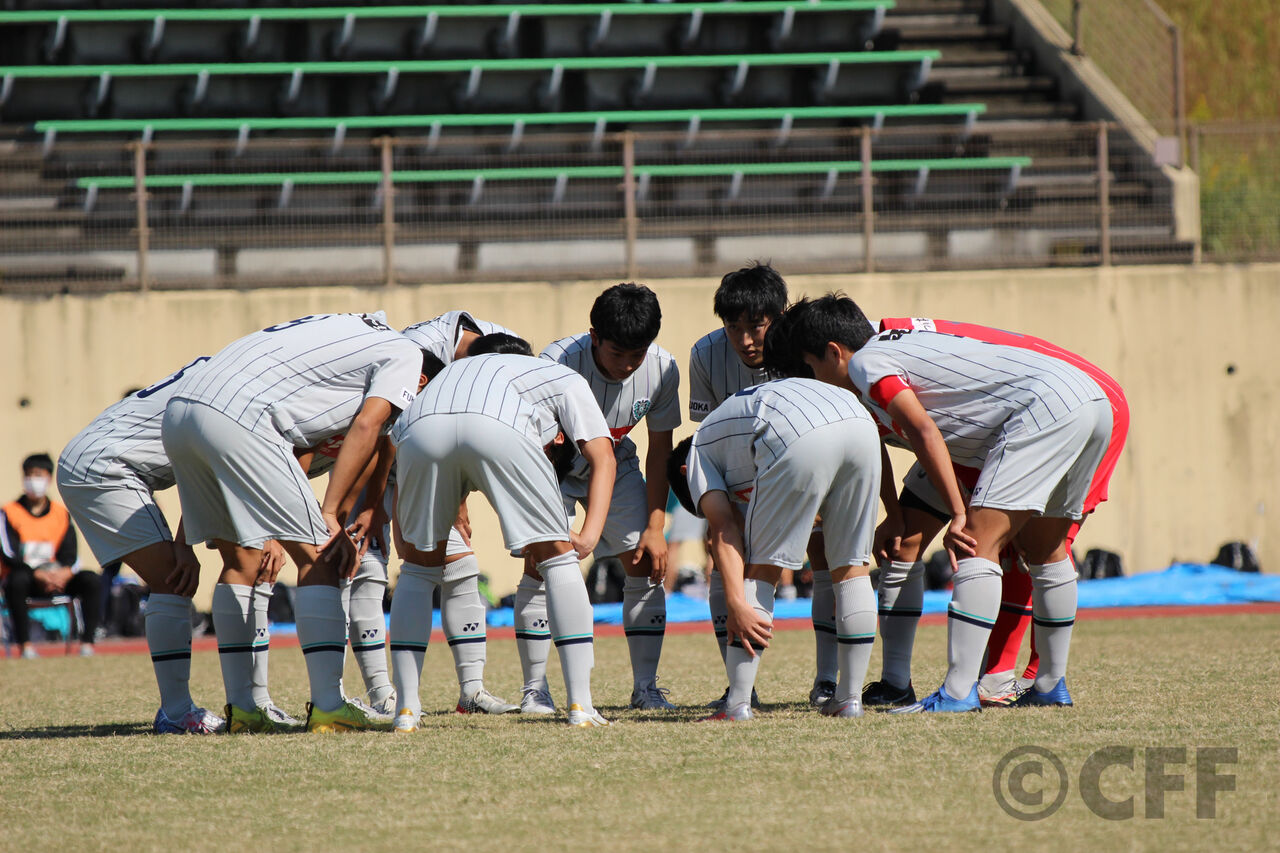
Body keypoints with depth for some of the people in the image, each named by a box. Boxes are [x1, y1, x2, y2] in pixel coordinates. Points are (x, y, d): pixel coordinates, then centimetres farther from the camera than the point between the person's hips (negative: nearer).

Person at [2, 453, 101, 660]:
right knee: (17, 581, -39)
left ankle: (87, 643, -24)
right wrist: (38, 575, -26)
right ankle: (25, 645, -35)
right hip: (26, 575, -4)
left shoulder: (61, 513, 10)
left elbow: (70, 556, 3)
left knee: (92, 580, -21)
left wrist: (63, 574, -22)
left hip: (56, 576, 4)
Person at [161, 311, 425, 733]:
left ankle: (240, 709, 16)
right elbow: (366, 427, -4)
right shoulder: (406, 355, 11)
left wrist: (269, 533, 27)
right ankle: (327, 707, -9)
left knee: (241, 560, 19)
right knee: (318, 557, -3)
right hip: (236, 417, -9)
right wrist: (329, 516, -5)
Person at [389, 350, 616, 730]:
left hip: (420, 428, 3)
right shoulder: (567, 381, 37)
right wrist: (589, 535, 8)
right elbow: (602, 457, 17)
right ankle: (580, 705, 8)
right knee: (558, 559, 13)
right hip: (499, 428, -3)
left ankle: (406, 709, 16)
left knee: (419, 568, 23)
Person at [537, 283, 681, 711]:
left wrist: (655, 527, -11)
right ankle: (533, 689, -8)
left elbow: (660, 447, -10)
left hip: (615, 463, 3)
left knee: (646, 566, -6)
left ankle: (645, 686, 1)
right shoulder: (558, 362, -34)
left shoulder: (662, 369, -22)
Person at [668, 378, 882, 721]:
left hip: (801, 438, -6)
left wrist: (736, 605, 0)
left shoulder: (698, 451, 25)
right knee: (852, 566, 17)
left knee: (760, 567, 8)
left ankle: (738, 704, 7)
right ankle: (850, 698, 20)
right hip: (860, 422, 6)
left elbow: (723, 528, 9)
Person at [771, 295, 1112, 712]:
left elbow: (924, 432, -14)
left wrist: (959, 515, -15)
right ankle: (1051, 685, 32)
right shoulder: (897, 343, 28)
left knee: (976, 546, -12)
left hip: (1045, 408, -10)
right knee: (1042, 548, 24)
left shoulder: (865, 362, -1)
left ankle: (959, 691, -19)